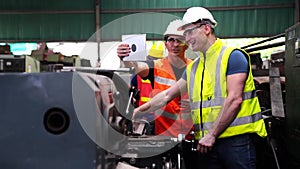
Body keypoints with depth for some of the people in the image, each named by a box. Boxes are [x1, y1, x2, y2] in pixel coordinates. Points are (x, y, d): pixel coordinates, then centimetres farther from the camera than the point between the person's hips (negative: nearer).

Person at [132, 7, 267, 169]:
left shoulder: (233, 56, -4)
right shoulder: (193, 67, 18)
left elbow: (234, 100, -13)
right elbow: (167, 95, 22)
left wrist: (212, 135, -14)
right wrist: (142, 109, 14)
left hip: (235, 139, -6)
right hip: (207, 143, 6)